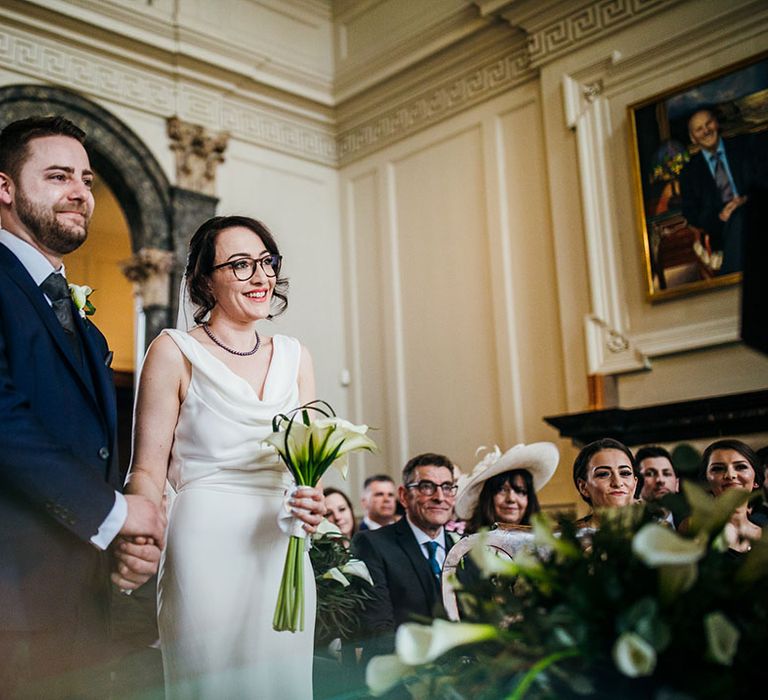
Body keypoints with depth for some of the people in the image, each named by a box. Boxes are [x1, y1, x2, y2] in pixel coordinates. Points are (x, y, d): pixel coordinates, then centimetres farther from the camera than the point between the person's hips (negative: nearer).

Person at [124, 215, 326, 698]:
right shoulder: (175, 352, -2)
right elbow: (148, 470, -5)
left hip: (282, 550, 5)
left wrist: (313, 502, -6)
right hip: (206, 547, -4)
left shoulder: (294, 356, 11)